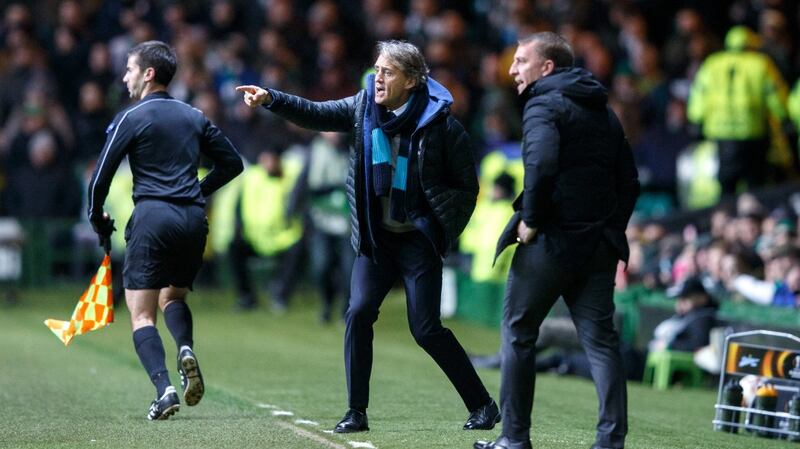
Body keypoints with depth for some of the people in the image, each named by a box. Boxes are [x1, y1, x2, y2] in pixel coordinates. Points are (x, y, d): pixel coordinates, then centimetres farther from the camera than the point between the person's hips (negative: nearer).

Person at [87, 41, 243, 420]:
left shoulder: (131, 118, -1)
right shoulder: (194, 117, 15)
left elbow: (100, 177, -4)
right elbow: (232, 163, 19)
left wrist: (97, 218, 12)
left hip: (153, 217, -5)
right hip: (193, 219, 5)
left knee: (141, 314, -1)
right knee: (173, 297, 24)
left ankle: (164, 388, -21)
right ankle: (186, 350, -7)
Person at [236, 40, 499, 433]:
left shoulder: (440, 125, -14)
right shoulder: (365, 107, -1)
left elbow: (467, 188, -6)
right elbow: (315, 114, 3)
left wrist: (443, 233, -12)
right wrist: (270, 99, -12)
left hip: (418, 241, -4)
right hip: (376, 238, 4)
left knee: (426, 329, -6)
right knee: (358, 313, -9)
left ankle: (482, 405, 8)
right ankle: (356, 412, 0)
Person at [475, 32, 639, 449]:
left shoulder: (544, 105, -7)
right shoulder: (604, 112, 19)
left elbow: (541, 166, -25)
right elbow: (628, 180, 19)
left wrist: (531, 221, -16)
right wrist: (610, 229, 17)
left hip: (550, 242, -7)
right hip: (599, 246, 7)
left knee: (518, 332, 6)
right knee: (600, 339, 5)